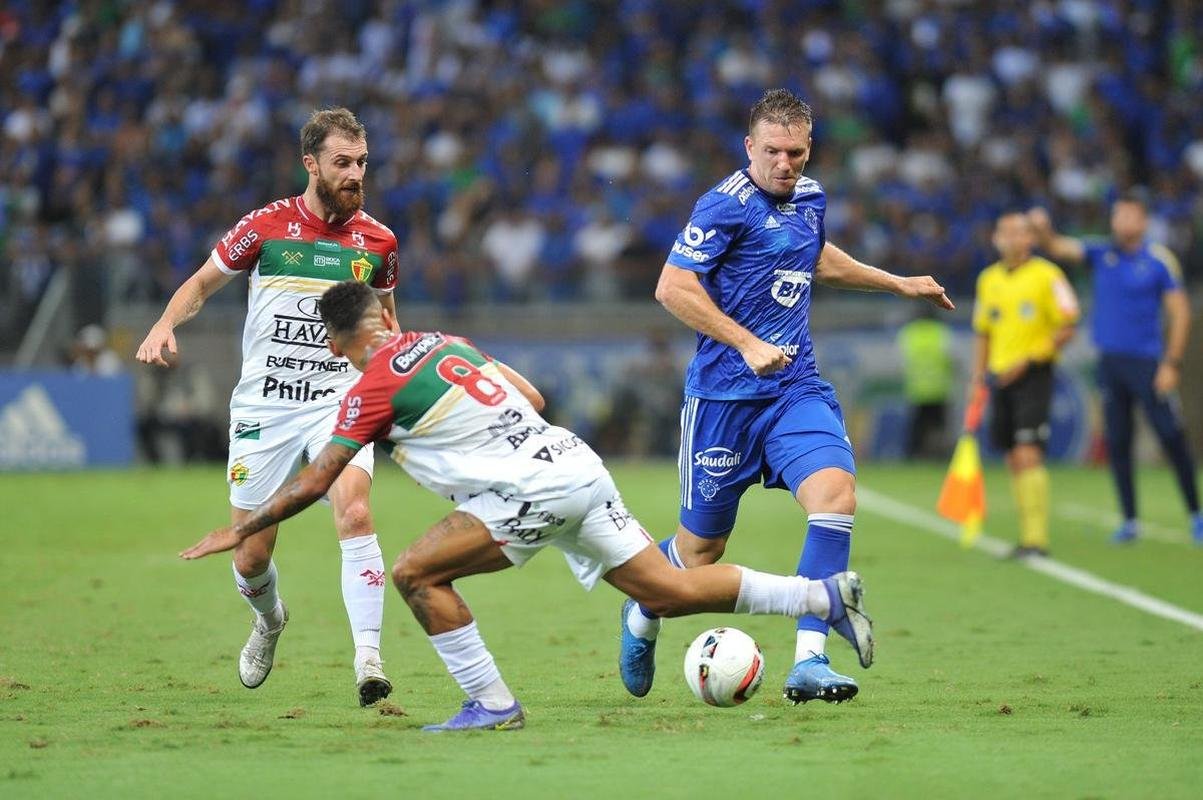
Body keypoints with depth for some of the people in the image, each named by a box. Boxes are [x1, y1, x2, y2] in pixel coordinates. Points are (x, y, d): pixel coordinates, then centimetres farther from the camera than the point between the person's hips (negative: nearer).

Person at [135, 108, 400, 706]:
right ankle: (269, 620, 41)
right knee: (251, 556, 5)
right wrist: (165, 324, -10)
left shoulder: (377, 241, 1)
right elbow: (202, 282, 8)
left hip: (337, 403, 0)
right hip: (264, 407, 0)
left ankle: (367, 659, -27)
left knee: (355, 513, -27)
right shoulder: (266, 226, -4)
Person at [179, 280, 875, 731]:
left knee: (417, 574, -6)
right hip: (576, 463, 8)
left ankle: (492, 705, -4)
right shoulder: (446, 343, 18)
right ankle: (829, 595, 9)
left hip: (535, 488, -8)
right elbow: (533, 398, 24)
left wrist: (242, 530, 10)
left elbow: (314, 484, -1)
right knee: (669, 591, 11)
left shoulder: (375, 388, -4)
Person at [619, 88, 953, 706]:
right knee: (702, 547, 4)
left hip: (797, 388, 5)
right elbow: (673, 288, -17)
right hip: (724, 394, -5)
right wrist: (748, 344, -22)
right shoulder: (727, 205, -13)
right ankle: (643, 616, 39)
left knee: (835, 494, -20)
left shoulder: (808, 197, 10)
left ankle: (808, 662, -20)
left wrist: (898, 284, 37)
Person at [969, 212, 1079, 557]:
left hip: (1033, 375, -6)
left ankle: (1036, 538, -16)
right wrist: (977, 378, 14)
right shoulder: (988, 279, 13)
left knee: (1028, 454, -15)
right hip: (999, 377, 6)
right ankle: (1028, 534, 13)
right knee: (1013, 460, 7)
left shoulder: (1047, 275, -6)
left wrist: (1028, 361, -15)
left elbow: (1067, 328, -8)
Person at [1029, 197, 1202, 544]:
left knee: (1171, 436, -5)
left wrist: (1172, 363, -11)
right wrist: (1043, 230, -24)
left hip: (1147, 360, -4)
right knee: (1116, 443, 4)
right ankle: (1130, 522, 10)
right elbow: (1057, 248, -1)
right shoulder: (1101, 254, 7)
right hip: (1110, 360, 4)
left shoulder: (1160, 261, -4)